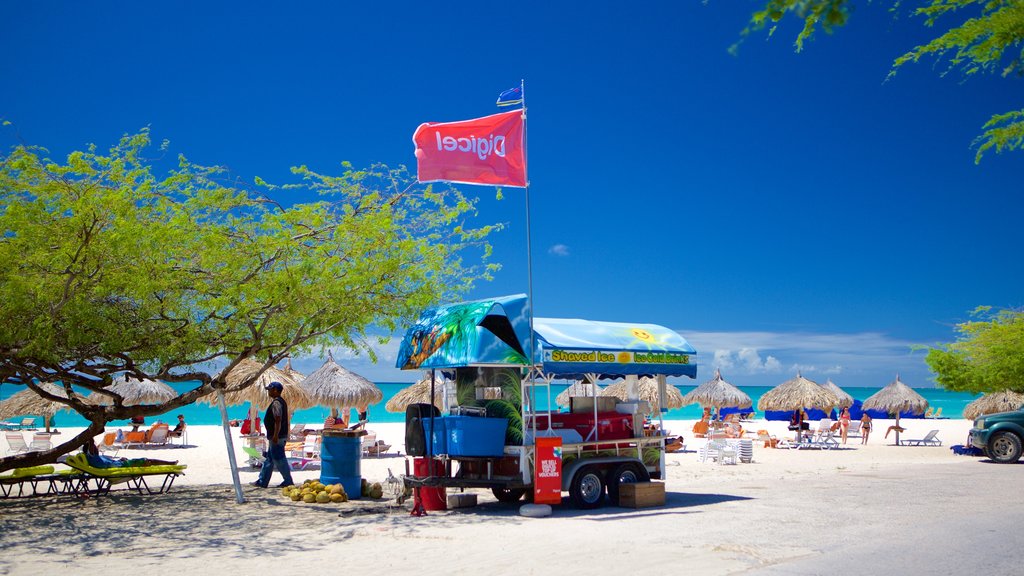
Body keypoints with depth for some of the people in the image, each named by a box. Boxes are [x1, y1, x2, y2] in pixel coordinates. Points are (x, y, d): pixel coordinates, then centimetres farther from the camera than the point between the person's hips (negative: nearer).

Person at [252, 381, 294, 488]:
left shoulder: (276, 403, -17)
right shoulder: (281, 401, 15)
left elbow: (278, 420, -24)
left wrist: (275, 436, -26)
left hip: (276, 437, -11)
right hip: (279, 436, 11)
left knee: (279, 459, -4)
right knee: (269, 459, 15)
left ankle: (288, 481, 2)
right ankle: (262, 481, 21)